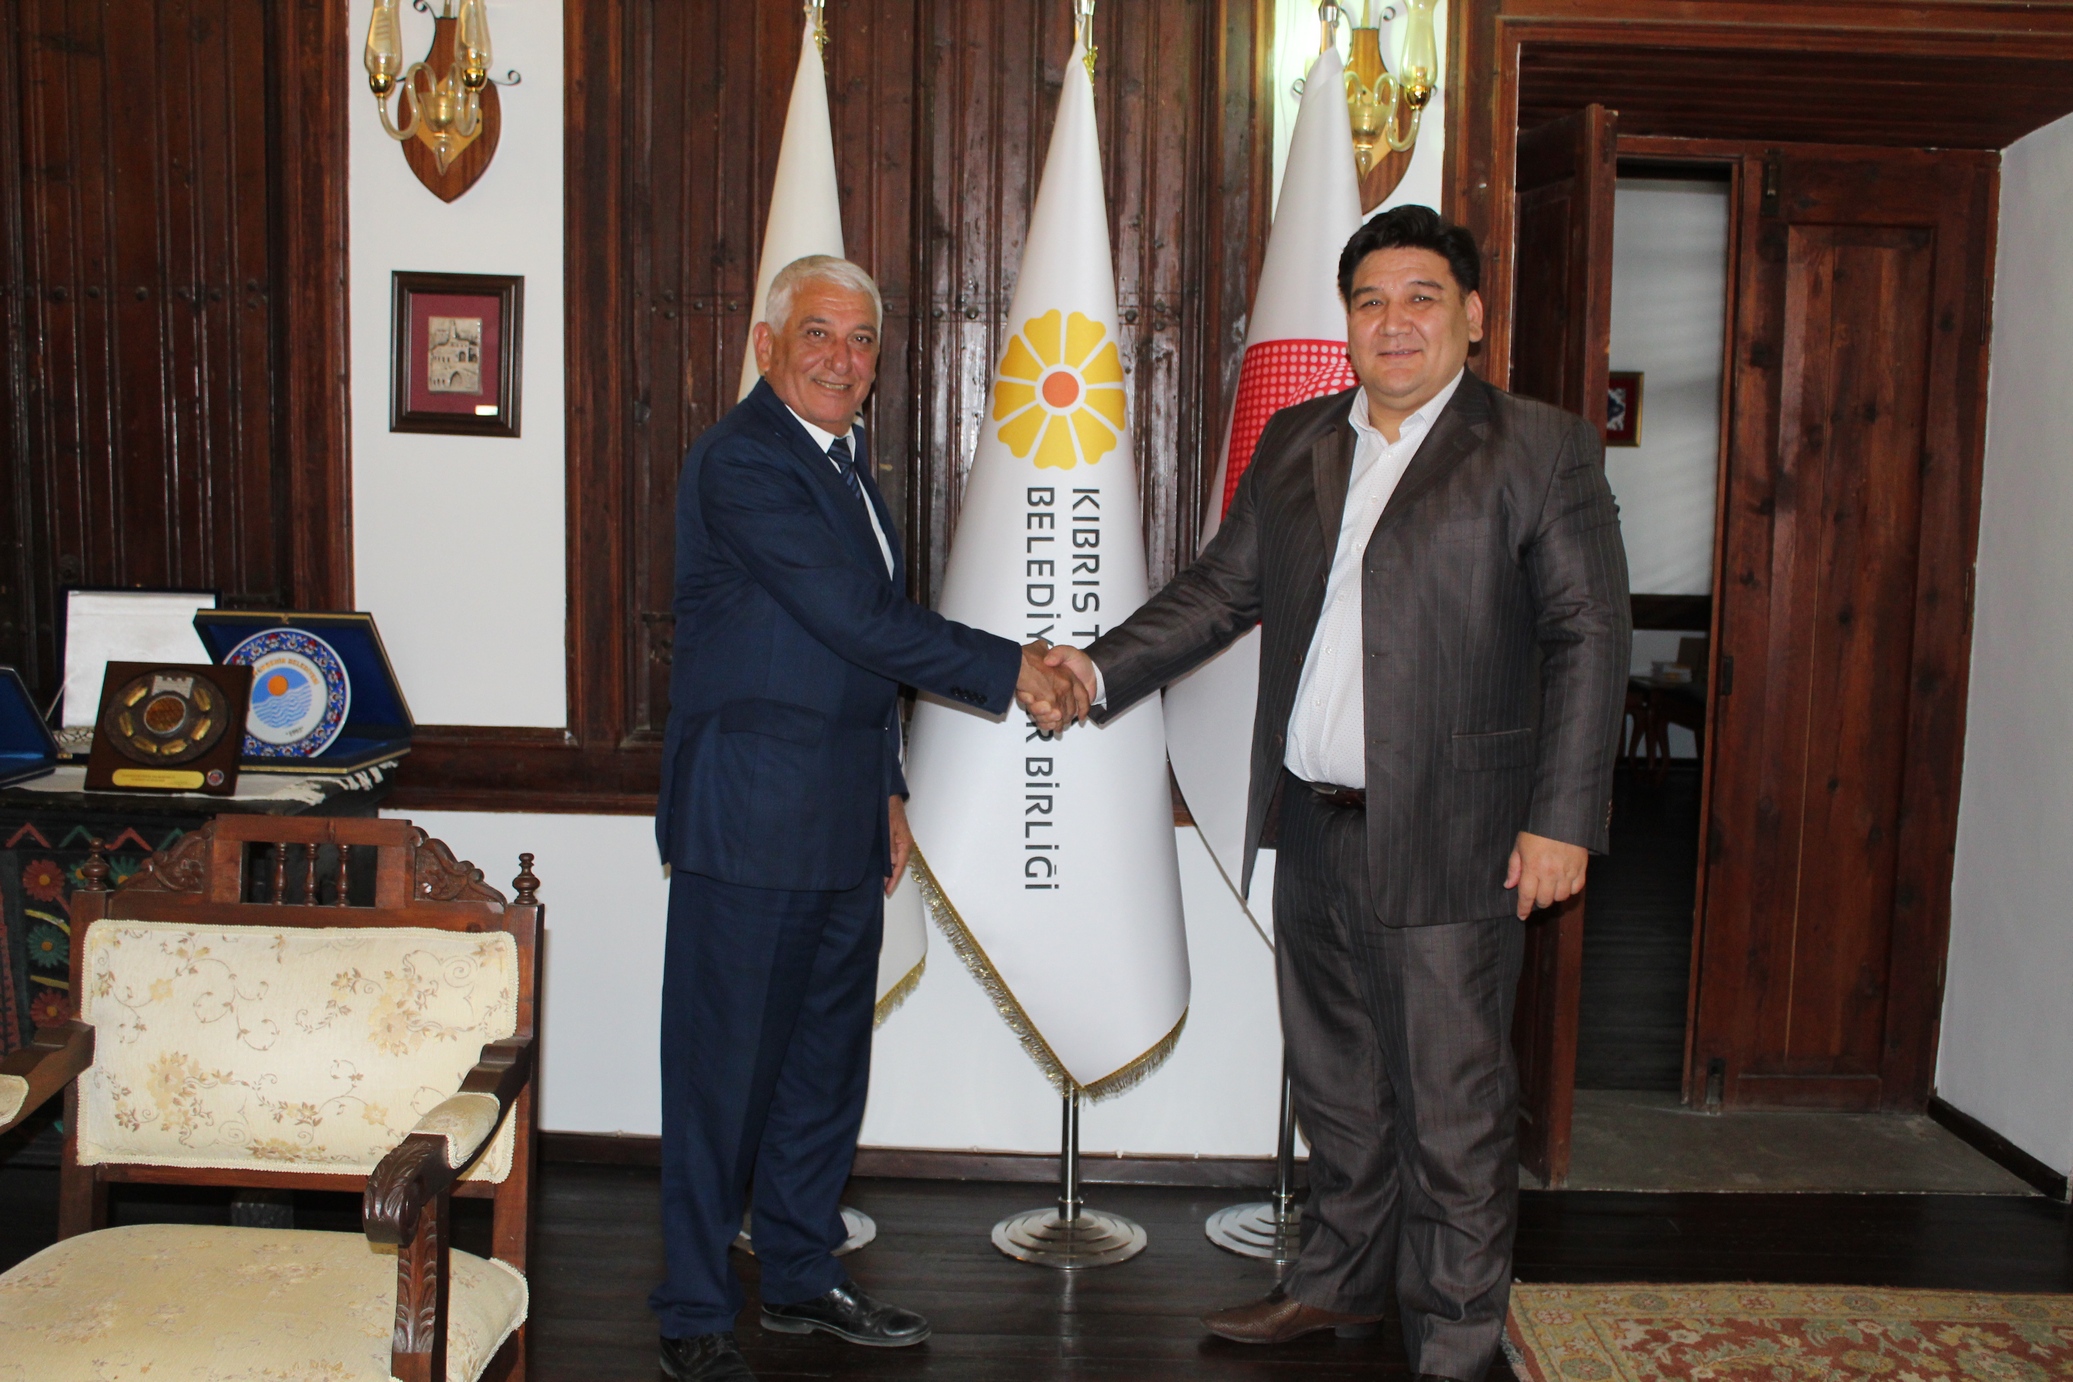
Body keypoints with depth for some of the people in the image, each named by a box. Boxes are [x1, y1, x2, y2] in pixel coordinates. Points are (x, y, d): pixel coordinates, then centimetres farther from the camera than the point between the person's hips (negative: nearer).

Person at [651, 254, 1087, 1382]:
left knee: (827, 1057, 16)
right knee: (725, 1067, 1)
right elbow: (858, 619, -20)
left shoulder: (844, 463, 16)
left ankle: (803, 1276, 31)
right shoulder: (744, 459, -13)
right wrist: (1013, 671, -14)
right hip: (749, 823, -9)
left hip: (841, 823, 9)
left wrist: (887, 788, 19)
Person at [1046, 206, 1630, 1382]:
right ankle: (1344, 1278, 39)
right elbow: (1223, 589, 15)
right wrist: (1101, 668, 2)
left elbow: (1590, 636, -7)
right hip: (1313, 827, 6)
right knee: (1336, 1083, 19)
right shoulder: (1294, 445, 12)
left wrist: (1563, 821, -12)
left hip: (1448, 840, -5)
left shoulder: (1541, 448, -4)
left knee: (1452, 1104, 3)